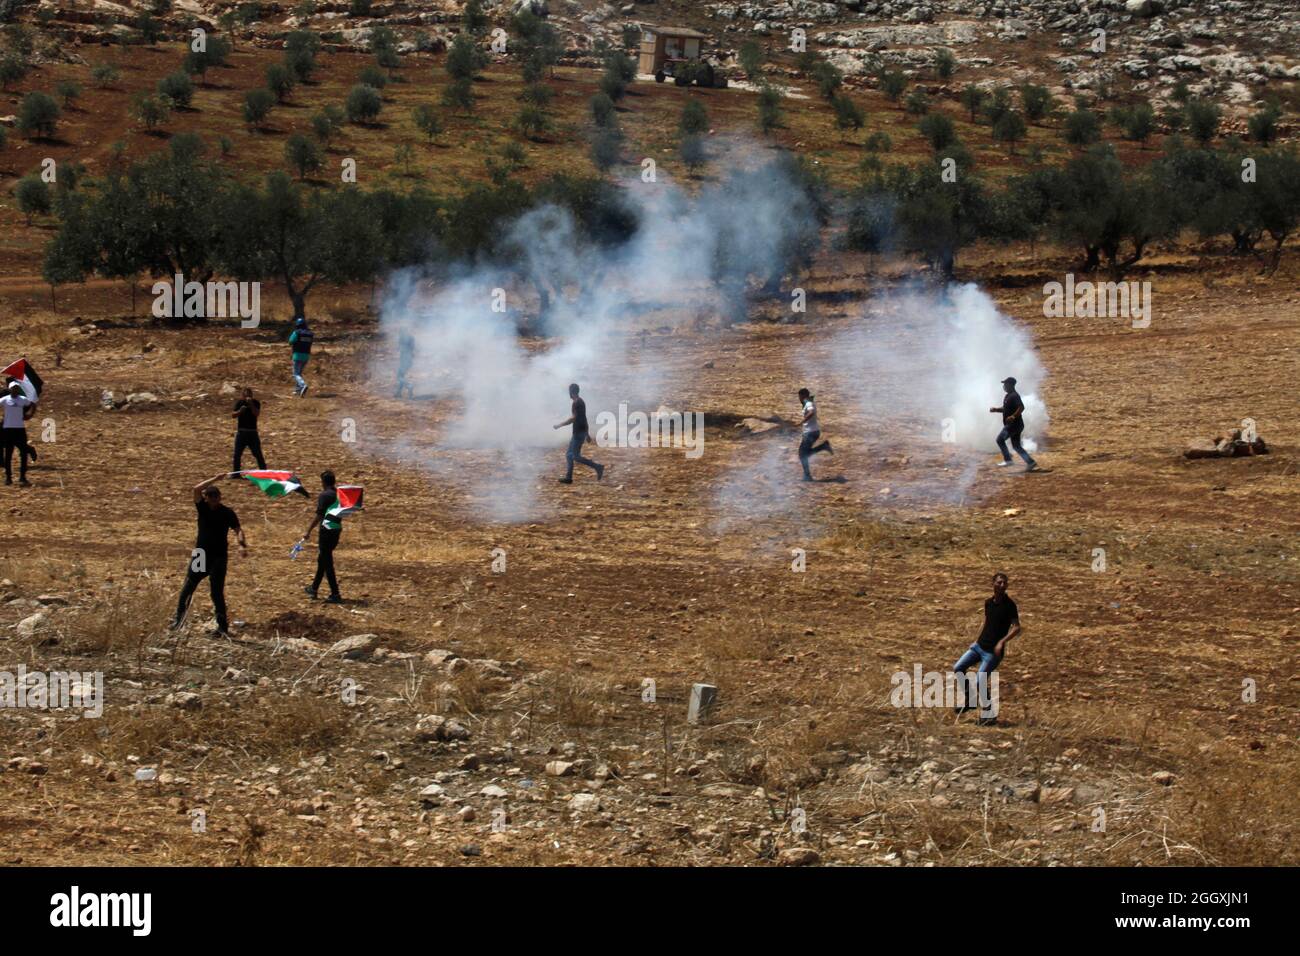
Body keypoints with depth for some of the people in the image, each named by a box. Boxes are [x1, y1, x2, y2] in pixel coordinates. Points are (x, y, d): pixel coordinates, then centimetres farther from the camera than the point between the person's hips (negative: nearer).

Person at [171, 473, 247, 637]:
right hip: (200, 555, 3)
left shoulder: (227, 513, -4)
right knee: (188, 588, 3)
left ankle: (223, 627, 2)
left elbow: (238, 530, -12)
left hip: (219, 557, -3)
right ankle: (178, 619, 14)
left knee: (217, 592, -3)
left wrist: (242, 545, -31)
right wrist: (216, 479, -19)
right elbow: (197, 489, -14)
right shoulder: (203, 508, 1)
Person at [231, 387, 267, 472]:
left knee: (258, 453, -1)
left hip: (252, 432, -2)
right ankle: (236, 472, 14)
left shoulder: (255, 403, -2)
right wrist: (239, 411, -22)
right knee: (237, 454, 4)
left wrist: (251, 404, -27)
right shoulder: (239, 403, 1)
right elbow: (233, 415, -3)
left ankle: (264, 471, 6)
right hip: (241, 432, 2)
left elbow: (257, 413, -19)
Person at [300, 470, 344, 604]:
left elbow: (319, 515, -16)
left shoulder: (324, 495, -12)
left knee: (327, 562, -3)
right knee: (323, 559, 22)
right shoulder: (338, 494, 9)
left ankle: (335, 594, -6)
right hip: (337, 529, 8)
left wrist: (308, 531, -12)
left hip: (327, 530, -8)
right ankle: (314, 588, 34)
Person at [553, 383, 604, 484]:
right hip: (581, 432, 10)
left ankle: (597, 467, -11)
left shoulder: (576, 403, -17)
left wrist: (560, 425, -13)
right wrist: (587, 433, 23)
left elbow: (573, 418, -22)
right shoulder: (581, 402, 14)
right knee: (569, 454, 13)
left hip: (578, 433, -10)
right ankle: (568, 477, 14)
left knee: (575, 456, -8)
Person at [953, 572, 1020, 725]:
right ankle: (968, 699, 14)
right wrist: (976, 641, 19)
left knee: (979, 681, -10)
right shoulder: (988, 603, 8)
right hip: (979, 645, 7)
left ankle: (990, 714, 4)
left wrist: (1002, 641, -28)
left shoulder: (1009, 604, -13)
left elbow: (1017, 627, -18)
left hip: (993, 651, -7)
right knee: (958, 668, -1)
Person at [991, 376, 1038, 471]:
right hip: (1014, 425, 10)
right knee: (1016, 446, 10)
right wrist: (996, 409, 14)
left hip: (1014, 424, -10)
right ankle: (1031, 463, 7)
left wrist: (1013, 416, -34)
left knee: (1000, 439, -8)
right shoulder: (1008, 396, 16)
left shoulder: (1014, 396, -16)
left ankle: (1007, 459, -5)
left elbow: (1021, 407, -28)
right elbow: (1006, 408, 28)